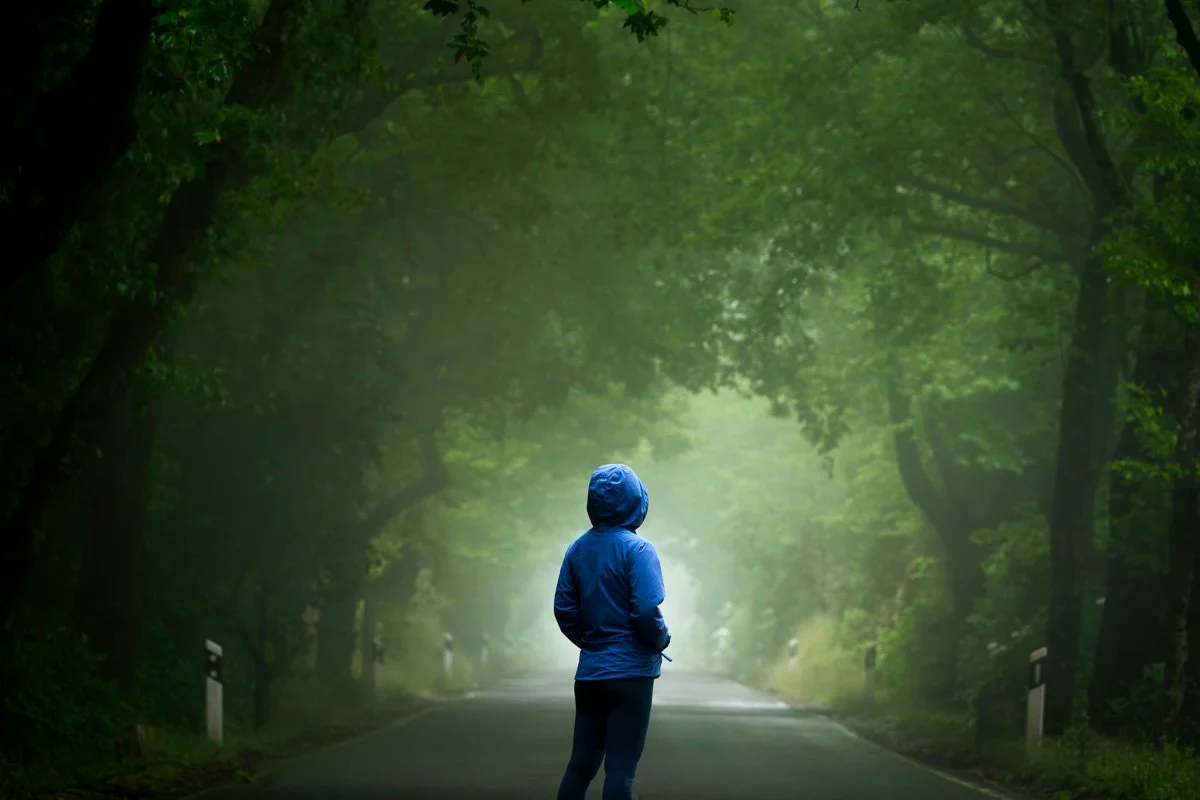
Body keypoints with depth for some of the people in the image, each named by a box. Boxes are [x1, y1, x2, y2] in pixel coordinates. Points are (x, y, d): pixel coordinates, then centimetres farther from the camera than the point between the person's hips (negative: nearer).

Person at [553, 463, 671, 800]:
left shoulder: (578, 549, 5)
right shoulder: (636, 549, -13)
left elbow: (564, 609, 6)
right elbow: (647, 611, -19)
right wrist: (662, 640, -1)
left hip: (589, 672, 6)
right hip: (630, 671, -6)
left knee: (581, 763, 11)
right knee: (620, 768, -3)